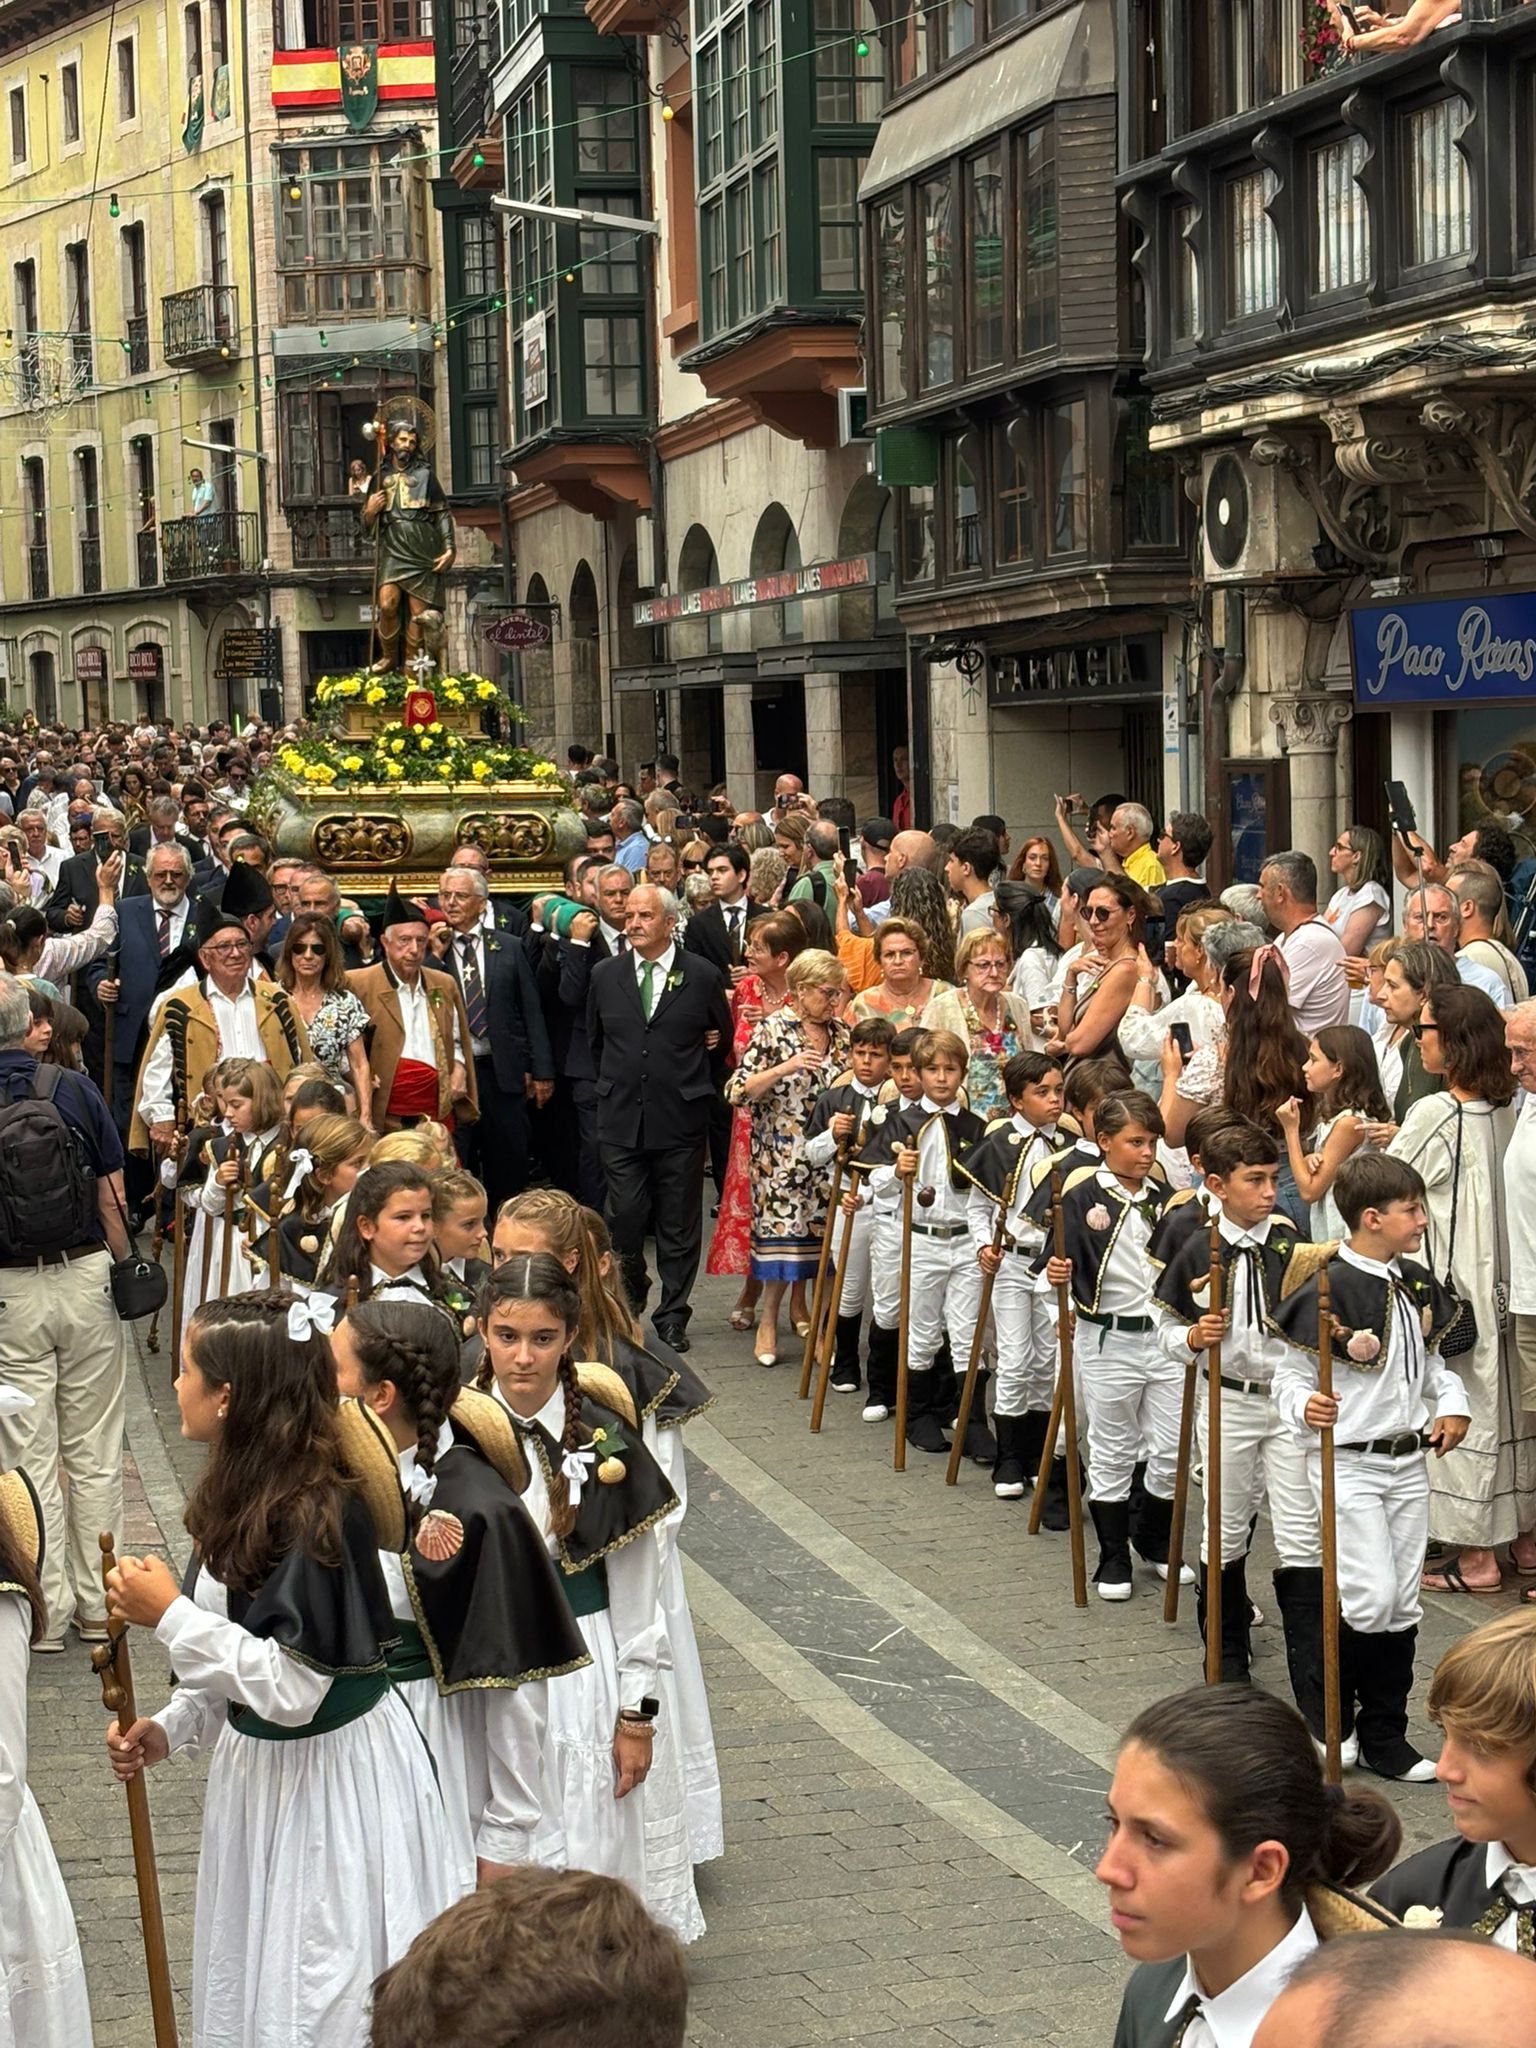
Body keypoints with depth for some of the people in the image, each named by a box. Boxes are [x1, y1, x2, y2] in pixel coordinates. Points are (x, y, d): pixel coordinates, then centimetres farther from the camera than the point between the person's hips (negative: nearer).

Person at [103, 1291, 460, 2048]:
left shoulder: (315, 1517, -25)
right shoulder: (249, 1496, 3)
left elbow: (292, 1687, -28)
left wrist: (171, 1615, -23)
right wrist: (171, 1727, 3)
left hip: (328, 1778, -9)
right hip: (261, 1768, 9)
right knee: (255, 1987, 19)